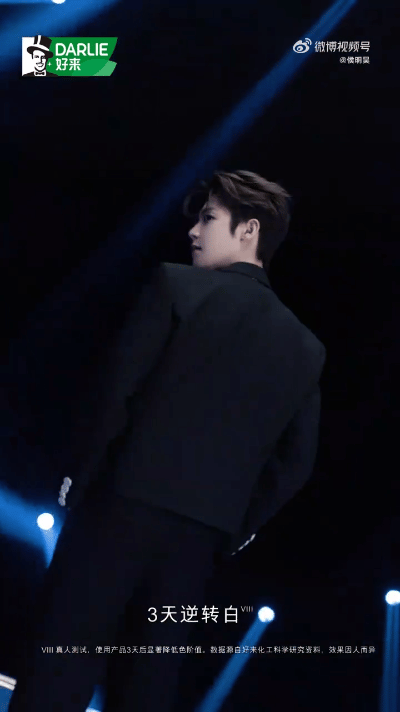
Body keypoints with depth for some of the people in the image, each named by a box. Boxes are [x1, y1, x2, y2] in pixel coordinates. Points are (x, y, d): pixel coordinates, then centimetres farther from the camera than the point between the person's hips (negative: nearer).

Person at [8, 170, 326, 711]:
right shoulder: (307, 347, 9)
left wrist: (82, 474, 2)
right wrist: (232, 533, 16)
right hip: (200, 538, 5)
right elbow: (297, 463, 10)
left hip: (123, 505, -4)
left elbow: (114, 391, -9)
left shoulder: (176, 285, -5)